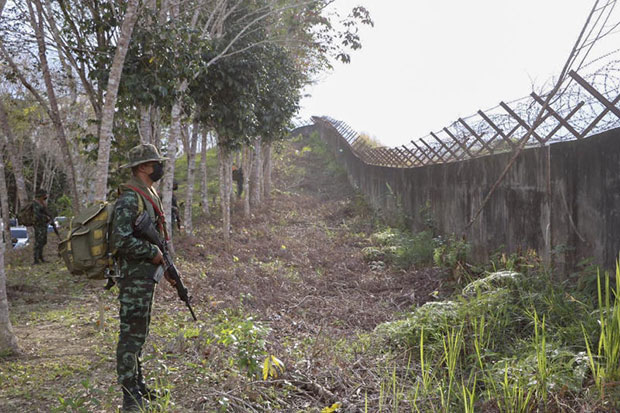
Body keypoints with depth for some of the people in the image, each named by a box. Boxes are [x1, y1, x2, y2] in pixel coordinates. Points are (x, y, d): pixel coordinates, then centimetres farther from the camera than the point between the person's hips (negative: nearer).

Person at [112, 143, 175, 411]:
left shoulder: (150, 195, 14)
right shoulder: (129, 199, -18)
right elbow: (122, 241, -27)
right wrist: (153, 253, -18)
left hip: (147, 275, 10)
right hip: (134, 276, -10)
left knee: (140, 332, 18)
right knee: (132, 333, -4)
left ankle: (138, 384, 29)